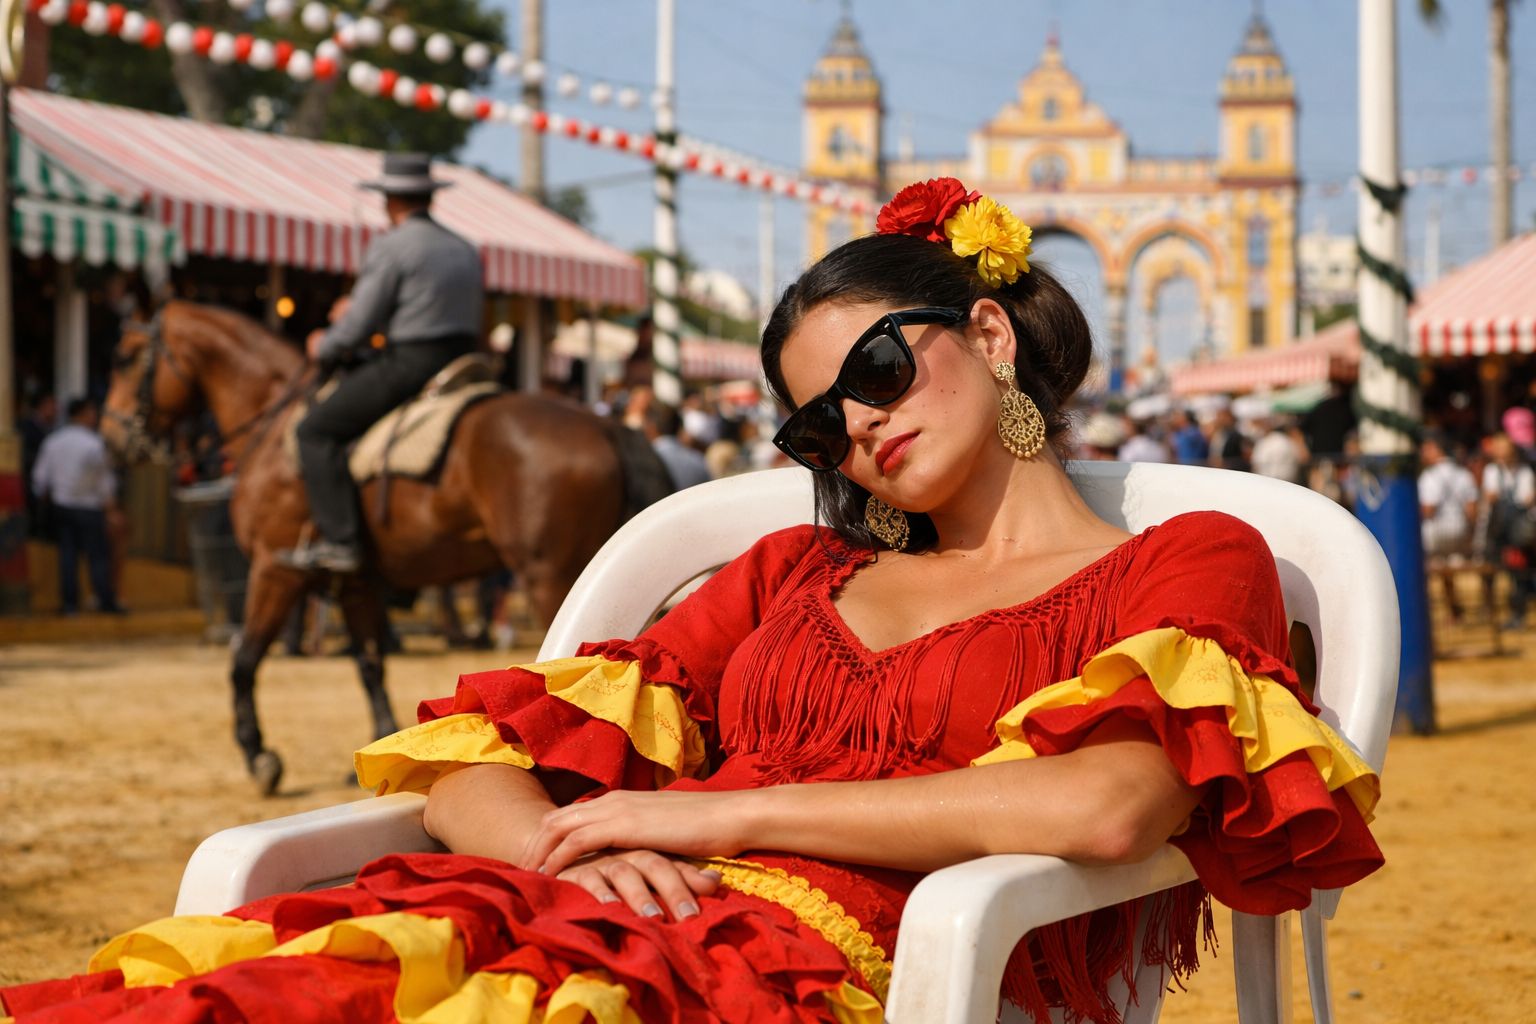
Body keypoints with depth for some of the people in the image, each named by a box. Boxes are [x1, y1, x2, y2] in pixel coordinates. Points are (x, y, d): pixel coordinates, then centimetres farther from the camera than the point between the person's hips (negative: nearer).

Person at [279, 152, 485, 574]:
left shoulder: (390, 248, -8)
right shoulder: (467, 251, 16)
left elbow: (356, 328, -12)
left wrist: (324, 348, 11)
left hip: (408, 367, -8)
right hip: (460, 365, 8)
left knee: (316, 430, -2)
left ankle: (339, 541, -14)